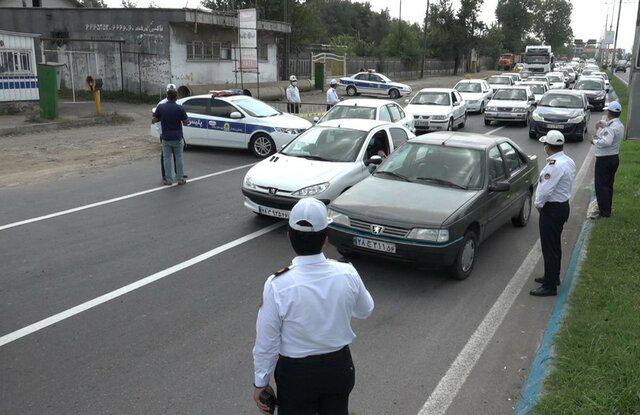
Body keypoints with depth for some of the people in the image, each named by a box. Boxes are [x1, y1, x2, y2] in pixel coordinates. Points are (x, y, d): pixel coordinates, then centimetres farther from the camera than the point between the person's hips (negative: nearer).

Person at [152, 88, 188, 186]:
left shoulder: (160, 107, -6)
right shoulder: (180, 108, -11)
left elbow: (154, 120, 0)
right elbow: (186, 122, -7)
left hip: (165, 137, 1)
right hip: (177, 137, -1)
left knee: (167, 158, 9)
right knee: (178, 158, 10)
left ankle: (168, 179, 12)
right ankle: (180, 179, 15)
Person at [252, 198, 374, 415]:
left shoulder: (277, 286, -26)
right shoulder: (347, 274, -18)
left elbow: (267, 342, -15)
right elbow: (365, 310, 3)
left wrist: (261, 382, 0)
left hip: (296, 374, -2)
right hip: (340, 366, 3)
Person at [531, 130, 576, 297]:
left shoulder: (554, 165, -25)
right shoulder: (568, 161, 6)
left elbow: (546, 190, -27)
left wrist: (538, 203, -9)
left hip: (552, 210, -10)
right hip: (563, 205, 10)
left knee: (549, 248, -2)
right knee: (555, 245, 22)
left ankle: (550, 286, 6)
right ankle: (554, 276, 37)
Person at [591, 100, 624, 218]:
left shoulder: (611, 127, -23)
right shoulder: (620, 125, 9)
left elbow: (606, 142, -36)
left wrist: (595, 141, -20)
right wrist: (603, 125, 6)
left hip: (604, 159, -10)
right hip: (615, 157, 10)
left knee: (600, 185, -3)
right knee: (608, 185, 18)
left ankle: (604, 212, -1)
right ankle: (607, 209, 28)